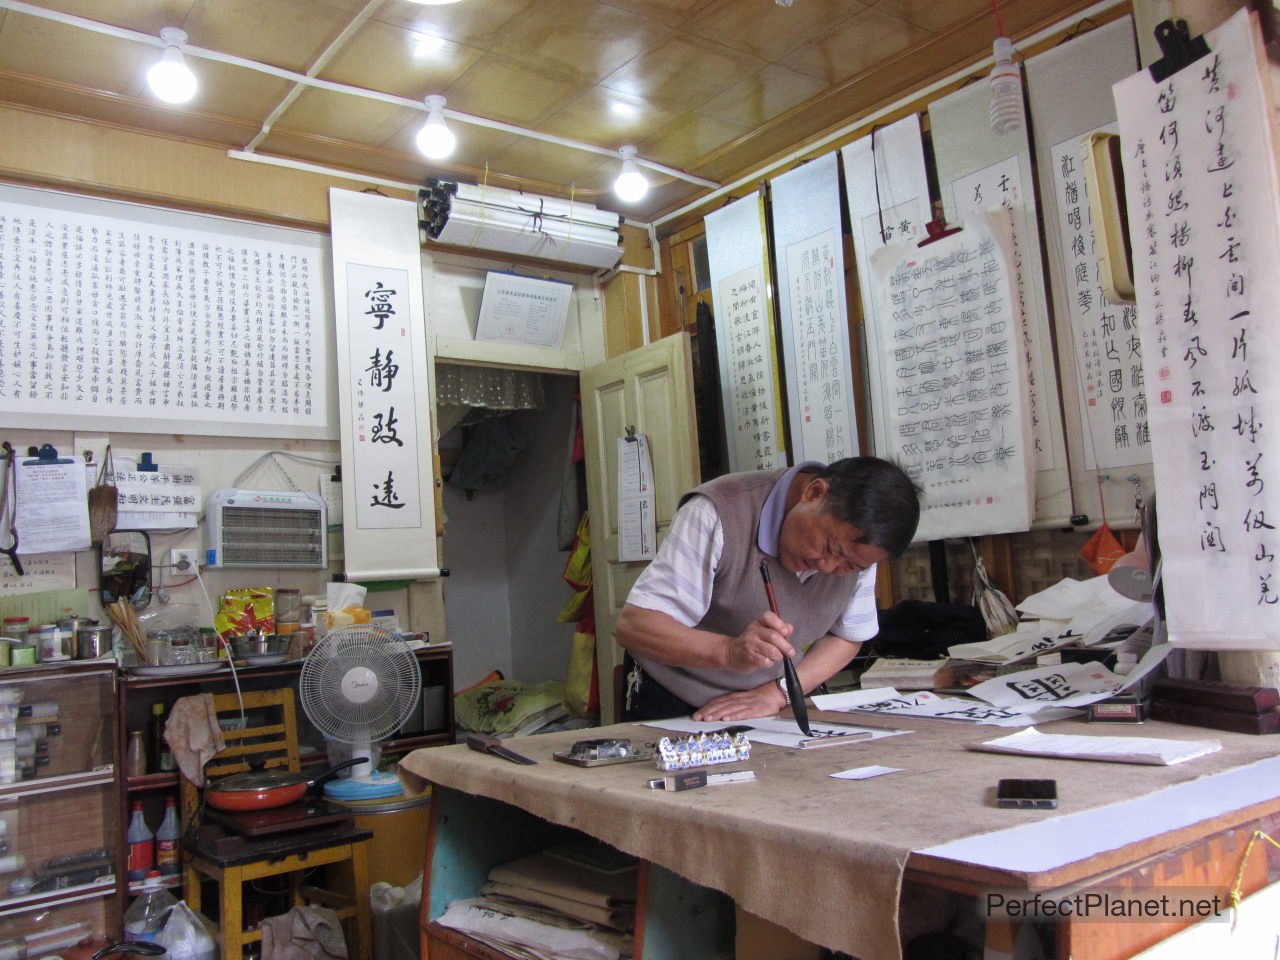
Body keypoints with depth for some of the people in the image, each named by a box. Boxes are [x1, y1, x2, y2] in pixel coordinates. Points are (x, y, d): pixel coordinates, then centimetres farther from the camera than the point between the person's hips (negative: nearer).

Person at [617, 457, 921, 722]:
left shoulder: (857, 541, -8)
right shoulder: (717, 514, -24)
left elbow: (847, 637, 2)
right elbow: (632, 624, -28)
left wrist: (776, 693, -14)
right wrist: (730, 651, -43)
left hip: (773, 715, 4)